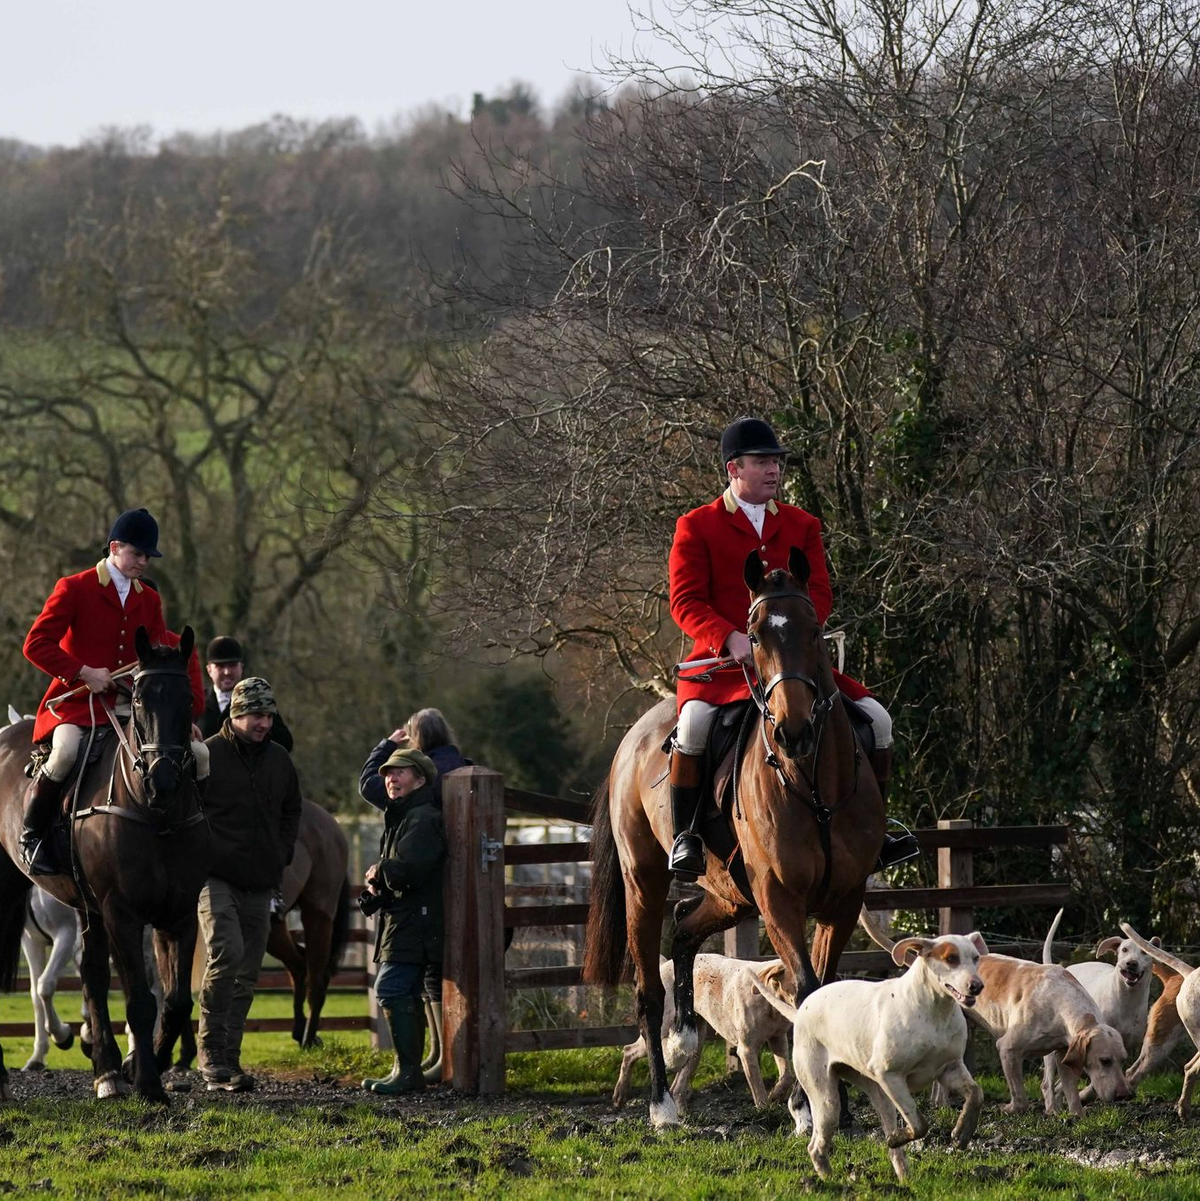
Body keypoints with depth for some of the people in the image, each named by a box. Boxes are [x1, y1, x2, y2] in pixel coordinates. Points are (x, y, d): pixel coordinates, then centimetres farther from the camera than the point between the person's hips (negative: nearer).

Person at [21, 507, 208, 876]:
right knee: (66, 750, -36)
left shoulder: (149, 600, 15)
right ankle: (33, 836, -16)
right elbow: (36, 644, -8)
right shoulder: (74, 589, -3)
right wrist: (84, 673, -18)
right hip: (76, 703, -6)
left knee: (199, 755, -7)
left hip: (131, 705, 6)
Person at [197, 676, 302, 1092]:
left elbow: (291, 811, 26)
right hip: (216, 878, -6)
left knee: (247, 974, 7)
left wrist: (282, 854, 12)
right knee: (227, 952, -23)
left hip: (260, 884, 6)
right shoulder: (207, 756, -5)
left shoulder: (279, 761, 13)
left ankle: (229, 1060, 14)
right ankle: (211, 1053, -15)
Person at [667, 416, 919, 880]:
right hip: (720, 663, -4)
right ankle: (684, 835, -23)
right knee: (695, 721, -36)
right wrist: (731, 638, -25)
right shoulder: (695, 527, 4)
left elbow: (819, 594, 7)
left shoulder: (802, 525, 16)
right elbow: (685, 601, -6)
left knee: (876, 717, -9)